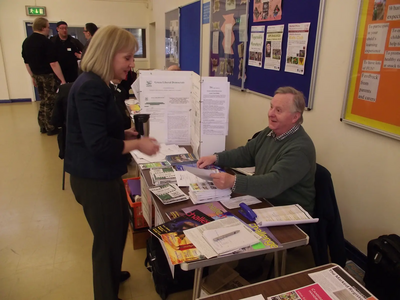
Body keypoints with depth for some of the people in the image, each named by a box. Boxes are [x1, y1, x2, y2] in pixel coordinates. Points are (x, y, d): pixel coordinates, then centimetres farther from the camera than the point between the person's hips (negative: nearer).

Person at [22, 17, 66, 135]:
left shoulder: (26, 42, 8)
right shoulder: (46, 42, -16)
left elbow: (26, 62, 14)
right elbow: (53, 63, -22)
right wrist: (62, 80, -21)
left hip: (37, 75, 7)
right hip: (49, 75, -7)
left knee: (43, 101, 19)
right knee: (50, 102, 3)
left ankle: (43, 126, 25)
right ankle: (51, 128, 11)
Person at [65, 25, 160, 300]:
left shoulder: (98, 84, 9)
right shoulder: (90, 87, -23)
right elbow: (98, 144, -27)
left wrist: (125, 134, 6)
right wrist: (137, 144, -18)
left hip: (102, 173, 10)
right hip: (94, 177, -10)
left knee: (120, 224, 25)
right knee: (108, 236, 7)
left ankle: (112, 274, 49)